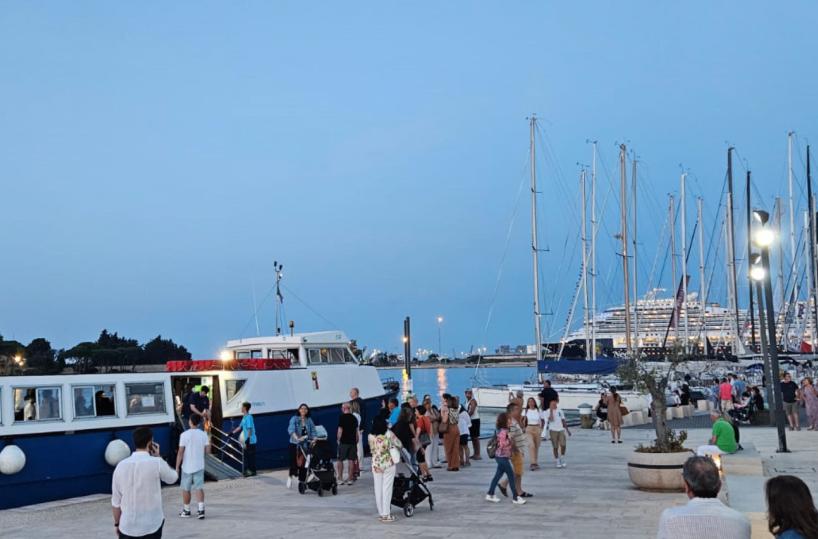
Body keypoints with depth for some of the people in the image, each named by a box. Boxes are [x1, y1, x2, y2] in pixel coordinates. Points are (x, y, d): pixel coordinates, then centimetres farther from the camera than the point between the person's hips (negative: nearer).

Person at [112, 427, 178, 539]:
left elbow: (115, 501, 3)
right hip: (151, 525, -2)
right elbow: (173, 478, 7)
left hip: (127, 526, 2)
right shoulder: (156, 463, -13)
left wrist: (117, 523, 16)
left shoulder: (121, 466, -3)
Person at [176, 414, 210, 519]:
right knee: (199, 488, 5)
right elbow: (208, 450, 0)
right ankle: (201, 510, -7)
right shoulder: (203, 435, -2)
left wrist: (177, 467, -5)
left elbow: (180, 452, -12)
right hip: (199, 466, 3)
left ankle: (186, 511, 20)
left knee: (186, 489, 11)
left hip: (187, 466, -3)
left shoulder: (184, 435, -11)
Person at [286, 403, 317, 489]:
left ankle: (302, 480, 13)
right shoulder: (294, 419, -2)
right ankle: (290, 476, 19)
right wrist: (296, 438, -34)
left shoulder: (309, 420, 9)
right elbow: (291, 429, -17)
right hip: (295, 444, -3)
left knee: (304, 463, 2)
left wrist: (314, 438, -18)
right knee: (294, 461, -7)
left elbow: (313, 431, 2)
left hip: (306, 445, 3)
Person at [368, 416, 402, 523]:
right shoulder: (388, 434, -9)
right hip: (388, 464, -2)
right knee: (387, 489, 1)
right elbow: (399, 445, 1)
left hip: (376, 465, 2)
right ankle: (386, 514, 1)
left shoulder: (370, 436, -4)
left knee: (378, 489, 10)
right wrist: (395, 448, 22)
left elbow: (371, 450, 6)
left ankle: (381, 513, 15)